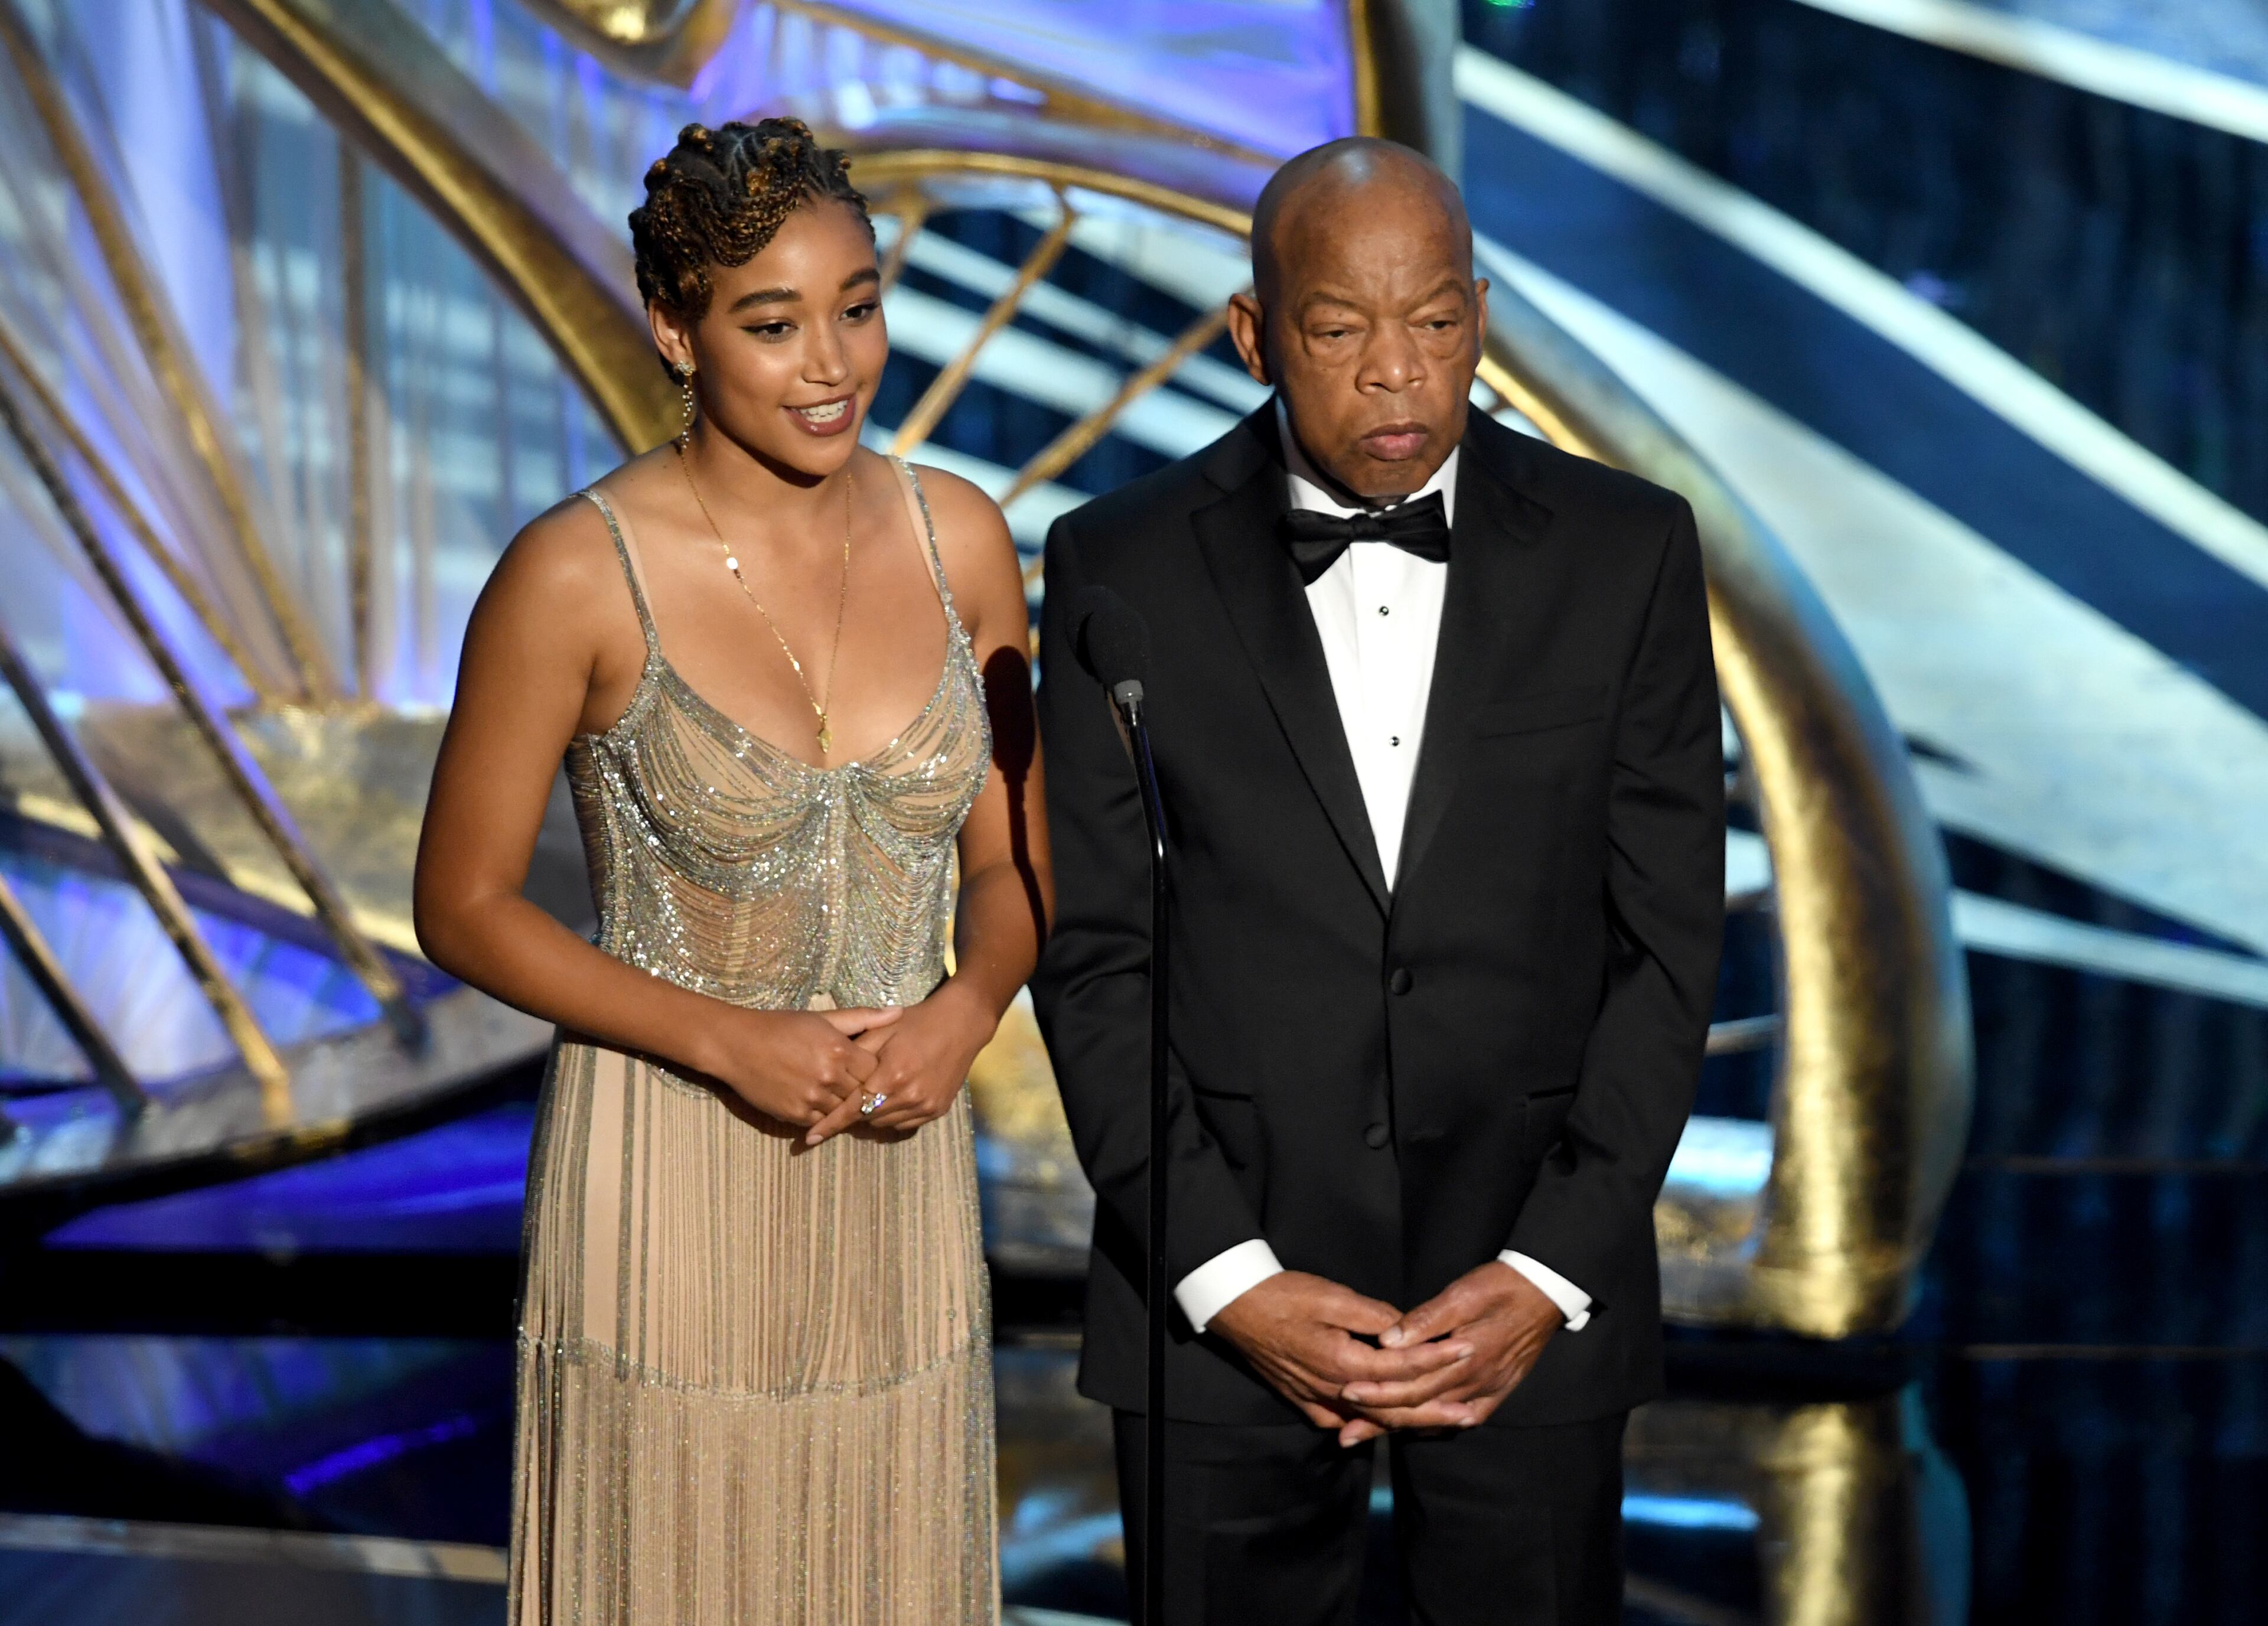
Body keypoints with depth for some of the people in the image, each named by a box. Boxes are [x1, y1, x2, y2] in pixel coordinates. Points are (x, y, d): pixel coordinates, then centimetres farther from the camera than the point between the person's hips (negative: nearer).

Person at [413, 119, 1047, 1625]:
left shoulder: (960, 540, -2)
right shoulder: (579, 576, -14)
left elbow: (1010, 860, 8)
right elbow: (465, 906, -7)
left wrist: (965, 1011, -12)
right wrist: (724, 1039, -17)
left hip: (902, 1165, 4)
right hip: (669, 1178, -4)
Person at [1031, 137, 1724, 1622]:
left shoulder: (1626, 553, 0)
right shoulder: (1124, 568, -2)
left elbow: (1667, 940, 0)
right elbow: (1094, 956, -2)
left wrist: (1551, 1273, -8)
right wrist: (1228, 1276, -10)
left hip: (1535, 1300, 1)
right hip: (1223, 1300, 0)